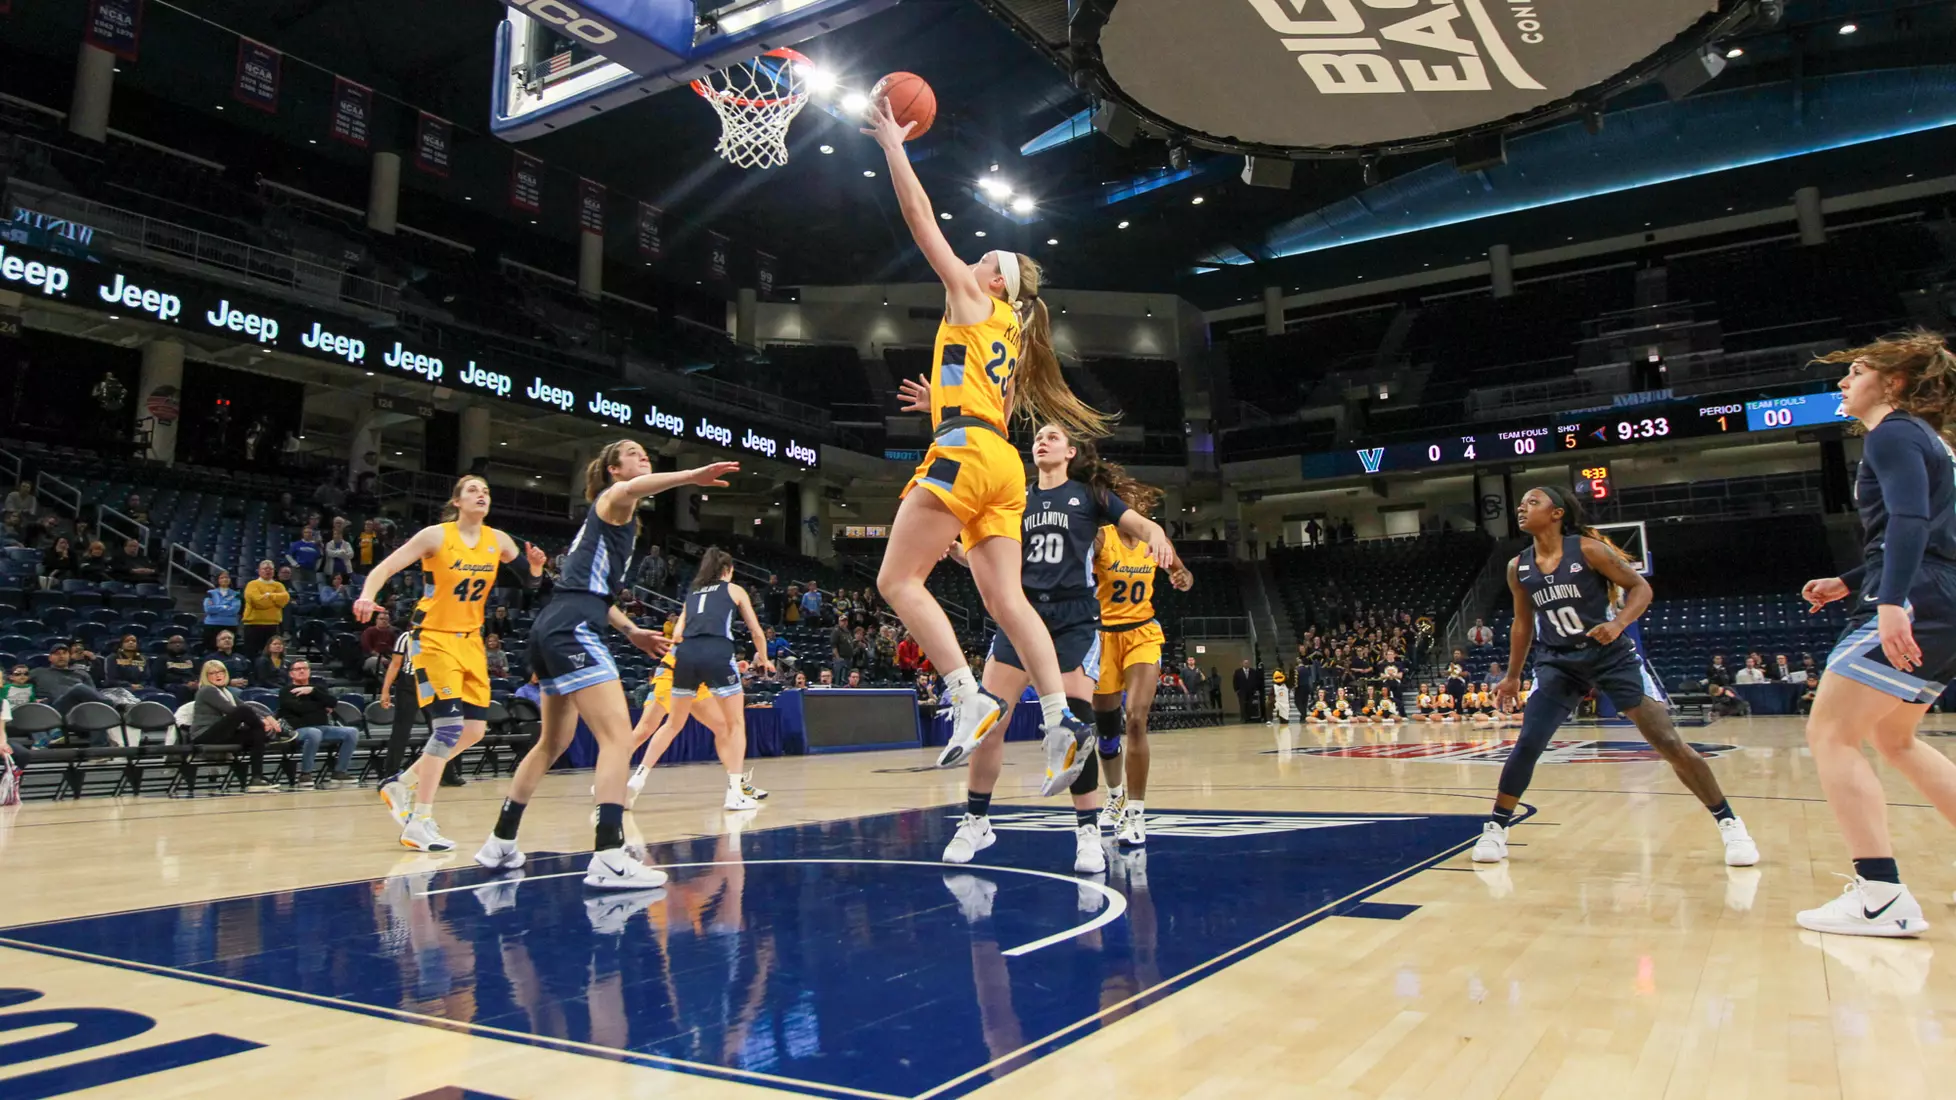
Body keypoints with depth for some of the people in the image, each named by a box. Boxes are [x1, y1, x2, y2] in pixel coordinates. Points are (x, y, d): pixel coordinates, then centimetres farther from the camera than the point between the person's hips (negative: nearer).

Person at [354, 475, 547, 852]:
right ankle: (419, 823, -7)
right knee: (448, 727, -16)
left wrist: (535, 565, -11)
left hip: (470, 640, 6)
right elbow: (385, 568, -12)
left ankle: (403, 785, 23)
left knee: (474, 730, 4)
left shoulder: (497, 540, 3)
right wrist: (367, 596, -32)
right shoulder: (436, 535, -10)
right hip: (434, 638, -6)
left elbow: (528, 579, 13)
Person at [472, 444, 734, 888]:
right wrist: (691, 475, -40)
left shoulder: (619, 520, 26)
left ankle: (500, 843, 32)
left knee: (553, 742, 22)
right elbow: (630, 490, -29)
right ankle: (608, 859, -21)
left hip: (555, 630, 11)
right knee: (619, 738, -16)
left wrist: (631, 630, 22)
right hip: (571, 629, -11)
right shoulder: (611, 501, -1)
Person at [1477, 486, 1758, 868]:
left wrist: (1618, 623, -25)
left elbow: (1640, 587, -7)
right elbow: (1523, 624, 12)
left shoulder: (1588, 549, -12)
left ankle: (1729, 823, 13)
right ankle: (1495, 828, 5)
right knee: (1526, 744, -10)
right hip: (1558, 663, 3)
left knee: (1669, 743, -5)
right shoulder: (1518, 568, 0)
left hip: (1613, 656, -3)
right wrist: (1512, 676, 15)